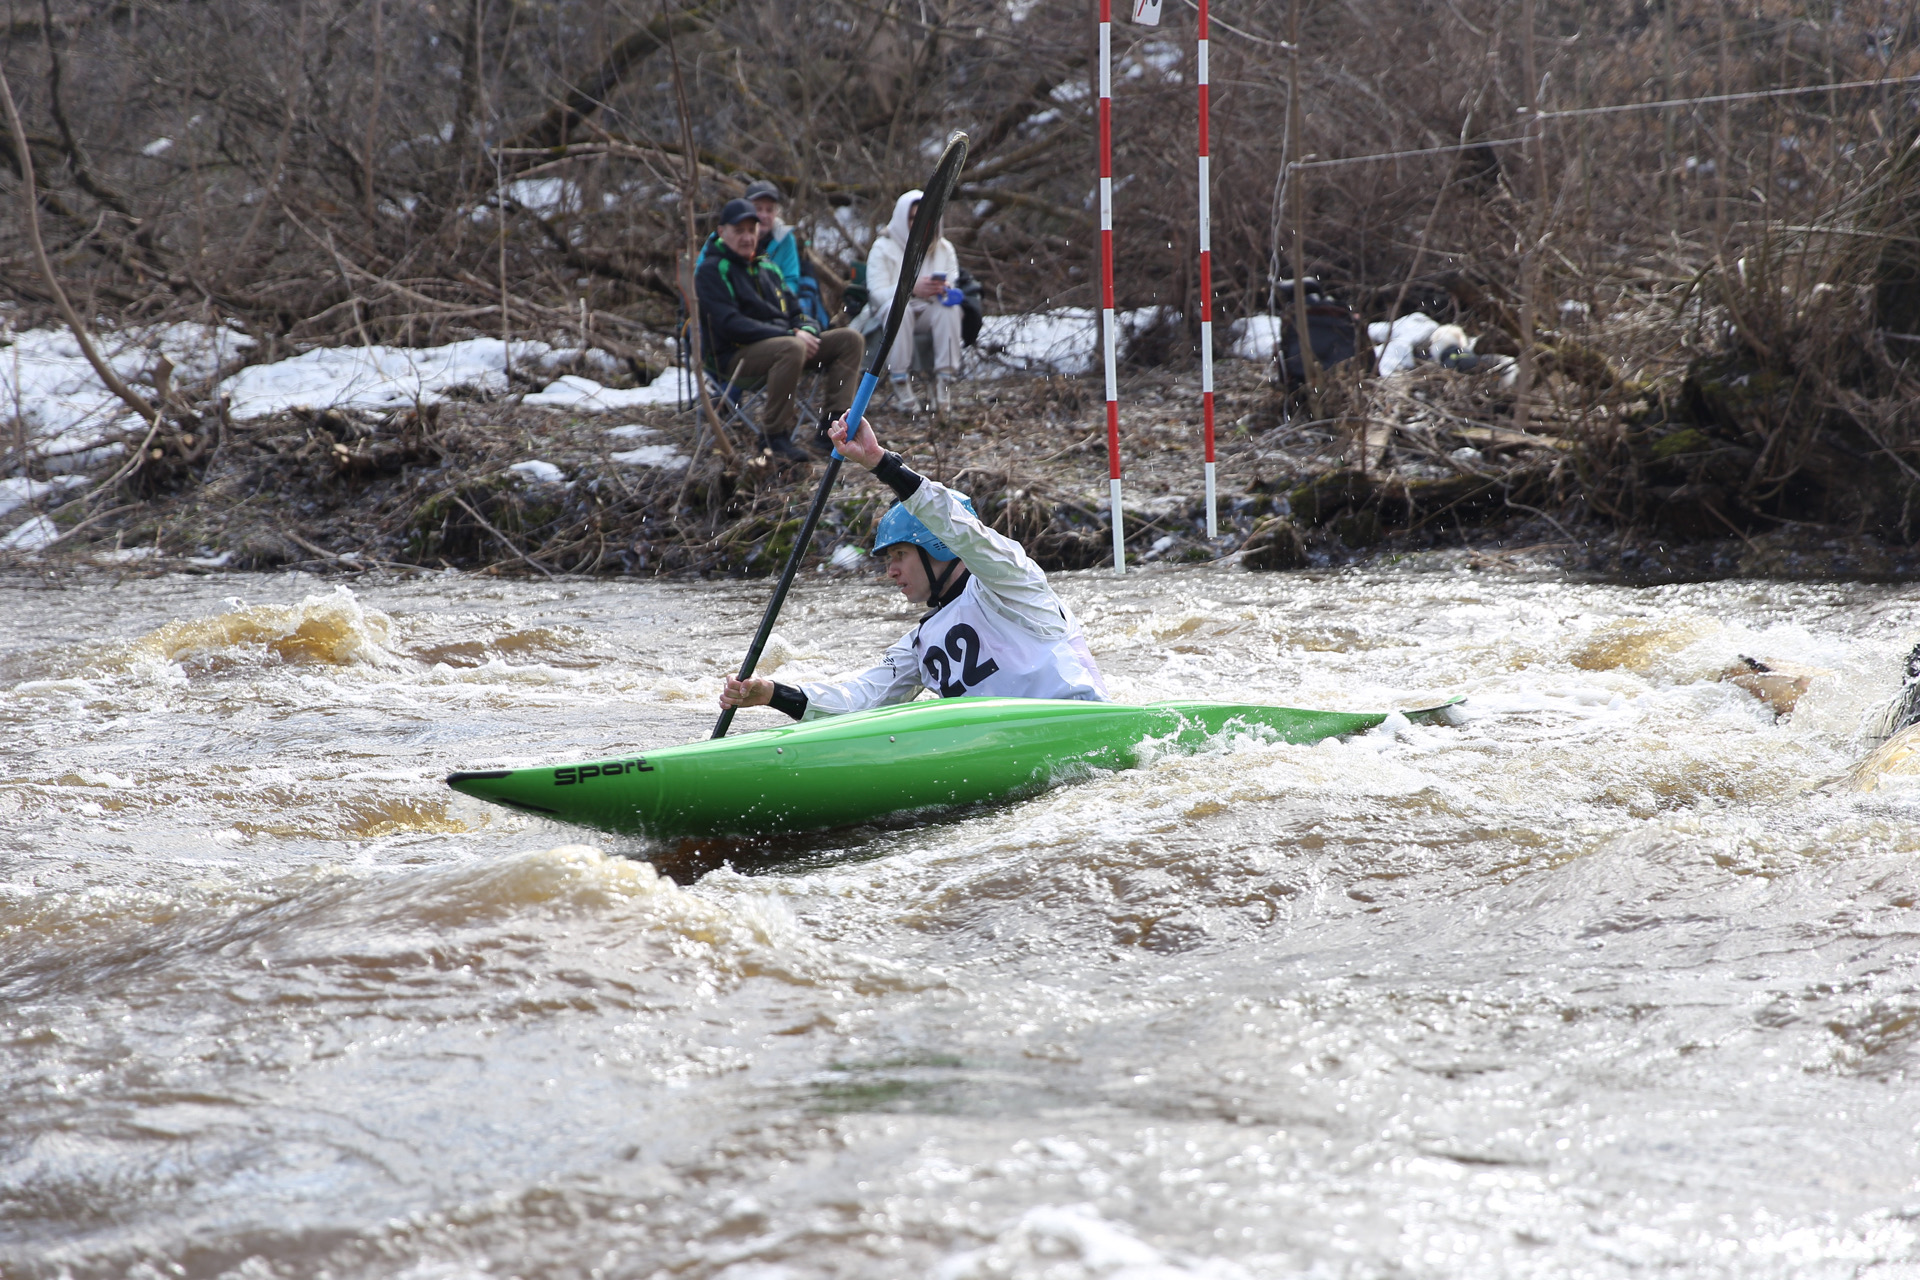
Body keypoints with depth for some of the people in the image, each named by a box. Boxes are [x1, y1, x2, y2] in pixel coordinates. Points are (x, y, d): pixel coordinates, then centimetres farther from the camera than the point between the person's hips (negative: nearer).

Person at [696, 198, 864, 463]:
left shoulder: (766, 265, 22)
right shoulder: (712, 271, -3)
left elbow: (794, 311, 22)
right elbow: (730, 324, -16)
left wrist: (805, 330, -5)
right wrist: (790, 335, -20)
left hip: (783, 342, 8)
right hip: (736, 354, -8)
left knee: (850, 340, -6)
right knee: (791, 349, -38)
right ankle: (777, 437, -30)